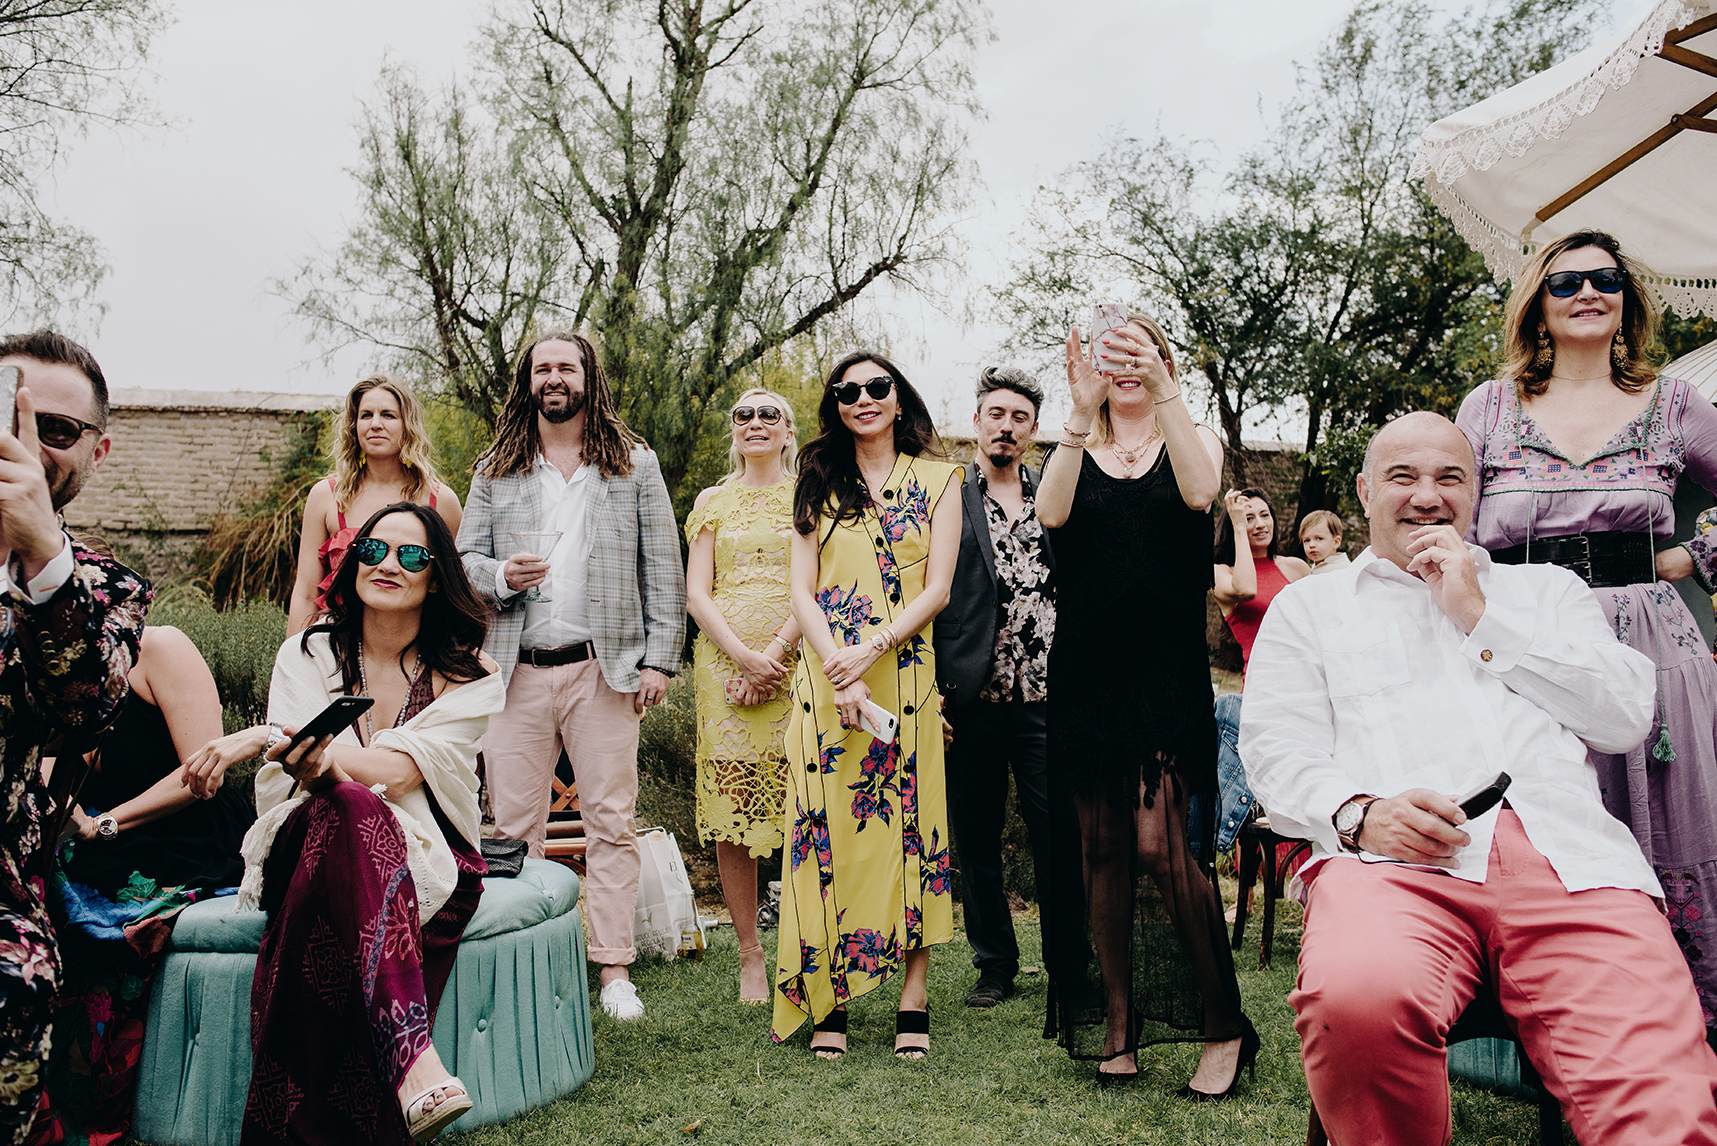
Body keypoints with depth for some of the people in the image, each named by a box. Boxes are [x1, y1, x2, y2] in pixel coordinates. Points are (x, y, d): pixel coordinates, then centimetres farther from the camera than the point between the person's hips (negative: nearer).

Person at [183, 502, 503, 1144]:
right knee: (352, 808, -37)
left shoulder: (467, 676, 4)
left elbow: (400, 771, -14)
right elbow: (295, 778, -3)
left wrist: (272, 737, -28)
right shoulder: (308, 655, 11)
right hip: (311, 842, 0)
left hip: (425, 861, 0)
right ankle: (415, 1060, -52)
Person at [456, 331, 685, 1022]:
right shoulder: (495, 471, 14)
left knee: (611, 824, 0)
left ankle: (614, 970, 7)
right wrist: (498, 576, -9)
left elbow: (664, 570, 5)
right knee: (514, 828, 4)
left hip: (604, 668, -2)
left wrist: (660, 657, -4)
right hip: (515, 671, 2)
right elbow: (463, 558, 14)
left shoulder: (635, 465, 9)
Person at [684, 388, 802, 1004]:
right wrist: (742, 655, -9)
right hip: (725, 662, 2)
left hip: (796, 662, -2)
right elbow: (697, 593, 6)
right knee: (731, 813, 0)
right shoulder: (713, 501, 14)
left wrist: (774, 654, -12)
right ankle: (750, 957, 9)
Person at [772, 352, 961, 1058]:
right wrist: (839, 671, -10)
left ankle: (914, 999, 7)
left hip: (905, 675, -1)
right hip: (825, 676, 2)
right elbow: (802, 590, 5)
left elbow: (937, 588, 0)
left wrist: (872, 648, -14)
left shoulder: (936, 480, 8)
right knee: (829, 827, -1)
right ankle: (830, 998, 7)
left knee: (909, 822, -1)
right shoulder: (818, 485, 13)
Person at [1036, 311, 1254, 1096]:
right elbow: (1051, 512, -10)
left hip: (1165, 668, -2)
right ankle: (1118, 1022, 15)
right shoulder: (1079, 450, 13)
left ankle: (1225, 1026, 1)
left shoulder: (1193, 439, 11)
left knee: (1159, 844, -13)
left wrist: (1164, 391, -23)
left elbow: (1200, 492, -15)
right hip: (1087, 667, 3)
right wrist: (1081, 411, -20)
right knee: (1102, 843, 5)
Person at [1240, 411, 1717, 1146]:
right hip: (1392, 861, 0)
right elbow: (1277, 748, 10)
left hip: (1570, 856, 1)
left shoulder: (1545, 590, 30)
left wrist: (1480, 617, 9)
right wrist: (1358, 812, -12)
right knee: (1358, 1000, -36)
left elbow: (1628, 714, 14)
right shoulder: (1310, 608, 24)